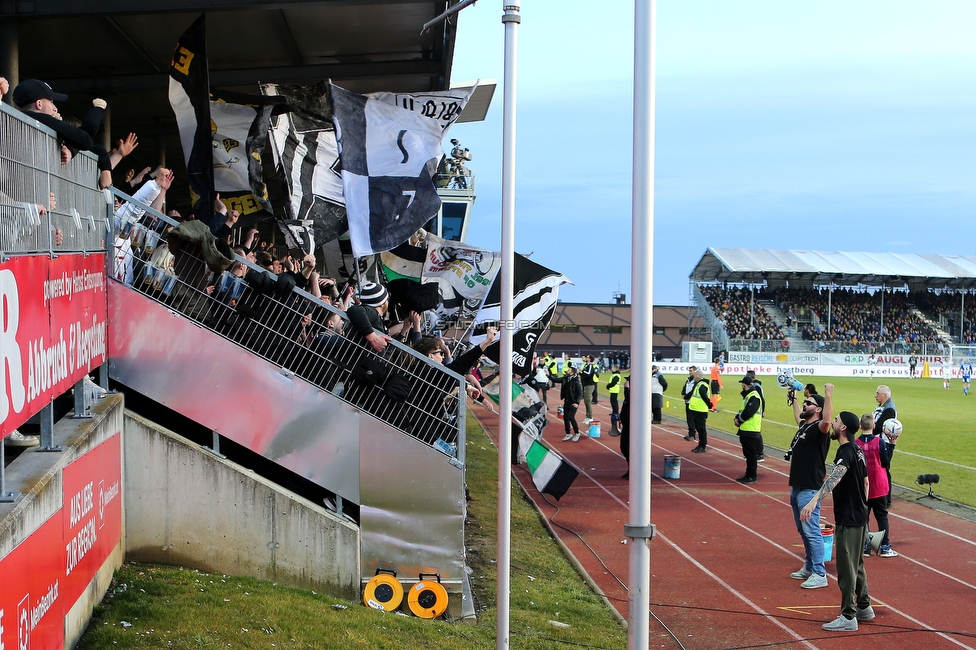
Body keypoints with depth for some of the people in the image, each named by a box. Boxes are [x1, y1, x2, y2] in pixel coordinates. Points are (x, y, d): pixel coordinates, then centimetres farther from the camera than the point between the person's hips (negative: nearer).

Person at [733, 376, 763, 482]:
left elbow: (748, 412, -22)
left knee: (751, 454, -5)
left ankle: (752, 477, 0)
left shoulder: (754, 397, -15)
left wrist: (739, 420, -9)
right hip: (745, 430, 10)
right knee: (747, 454, 14)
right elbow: (742, 410, 20)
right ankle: (749, 475, 20)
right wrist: (737, 418, 1)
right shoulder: (747, 395, 18)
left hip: (751, 431, -10)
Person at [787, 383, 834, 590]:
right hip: (796, 487, 10)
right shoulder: (804, 426, 13)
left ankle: (819, 574, -8)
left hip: (810, 489, -10)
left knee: (811, 531, -10)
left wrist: (828, 395, -42)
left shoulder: (818, 429, -14)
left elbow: (827, 421, -40)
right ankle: (809, 567, 27)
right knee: (803, 531, 17)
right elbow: (798, 415, 38)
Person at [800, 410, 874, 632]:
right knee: (857, 564, 21)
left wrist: (815, 500, -51)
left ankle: (848, 618, 0)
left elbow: (835, 477, -39)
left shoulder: (846, 452, -21)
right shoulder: (857, 450, 10)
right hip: (859, 516, 10)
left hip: (848, 519, -10)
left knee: (846, 568, -4)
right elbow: (866, 482, 19)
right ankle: (864, 607, 32)